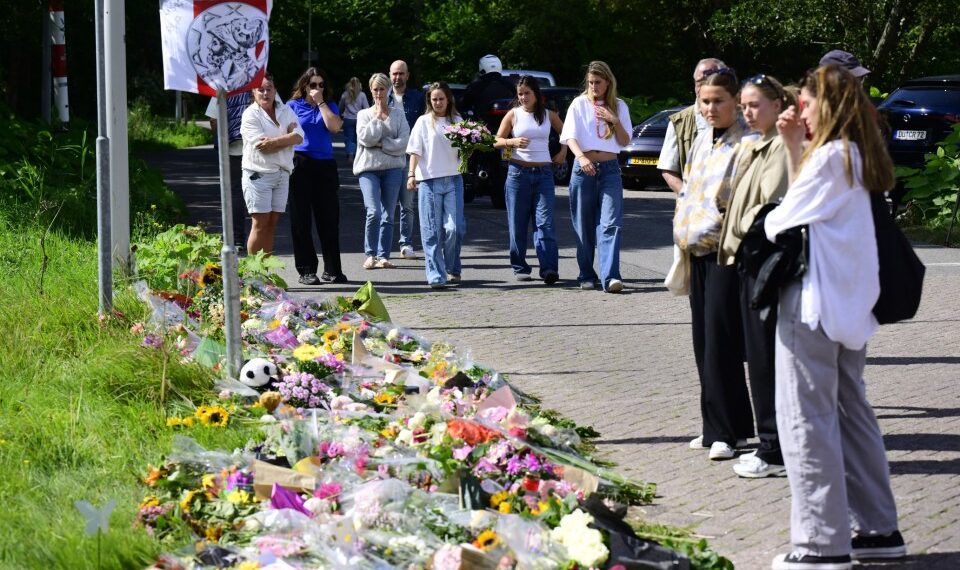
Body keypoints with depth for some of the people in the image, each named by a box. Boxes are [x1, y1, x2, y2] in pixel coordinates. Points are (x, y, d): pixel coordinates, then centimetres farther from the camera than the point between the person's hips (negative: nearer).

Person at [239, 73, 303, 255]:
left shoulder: (285, 111, 11)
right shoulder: (250, 114, -5)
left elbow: (299, 137, -4)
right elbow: (261, 147, -15)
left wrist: (274, 141, -17)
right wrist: (287, 139, -6)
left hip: (282, 173, 5)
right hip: (258, 173, -5)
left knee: (272, 223, 7)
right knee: (260, 223, -7)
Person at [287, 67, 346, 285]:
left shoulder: (330, 106, 12)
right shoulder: (293, 106, 5)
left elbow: (334, 127, -7)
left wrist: (320, 102, -3)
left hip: (325, 165, 2)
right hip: (301, 164, -2)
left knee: (329, 218, 3)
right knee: (301, 220, 0)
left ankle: (332, 269, 9)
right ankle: (306, 271, 4)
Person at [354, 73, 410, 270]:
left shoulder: (398, 115, 9)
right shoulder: (364, 114, 9)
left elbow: (404, 143, -2)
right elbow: (365, 138, -7)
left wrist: (381, 144, -9)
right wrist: (378, 117, -3)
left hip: (392, 168, 1)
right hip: (368, 168, -1)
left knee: (388, 215, 3)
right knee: (374, 212, -15)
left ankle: (383, 256, 9)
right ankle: (370, 254, -2)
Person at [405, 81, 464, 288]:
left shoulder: (457, 122, 12)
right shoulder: (424, 122, 6)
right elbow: (415, 151, 2)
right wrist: (411, 175, -9)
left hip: (453, 179, 1)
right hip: (429, 180, -1)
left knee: (454, 228, -5)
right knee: (432, 231, -2)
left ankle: (452, 270, 14)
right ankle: (436, 275, -1)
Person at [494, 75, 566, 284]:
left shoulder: (549, 115, 7)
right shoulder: (513, 114, 4)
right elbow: (497, 141, 5)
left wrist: (563, 152, 9)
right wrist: (513, 142, -13)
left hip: (543, 173, 0)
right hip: (518, 172, 0)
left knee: (545, 223, -11)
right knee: (518, 223, 2)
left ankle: (549, 269, -19)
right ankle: (520, 267, 11)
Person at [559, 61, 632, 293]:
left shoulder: (619, 106, 10)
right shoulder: (579, 104, 5)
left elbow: (625, 142, 10)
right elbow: (570, 136, -5)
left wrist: (615, 121, -7)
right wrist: (581, 157, -24)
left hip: (609, 169, 0)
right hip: (584, 167, 0)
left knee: (610, 223, -13)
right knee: (584, 227, 3)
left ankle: (610, 277, -22)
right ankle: (587, 276, 14)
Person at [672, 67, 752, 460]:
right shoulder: (701, 141, 16)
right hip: (698, 250, 8)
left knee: (720, 339, -9)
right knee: (704, 341, 8)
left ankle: (727, 431, -4)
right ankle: (715, 426, 15)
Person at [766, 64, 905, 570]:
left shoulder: (830, 156, -15)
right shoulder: (859, 157, 13)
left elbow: (782, 222, -13)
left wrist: (768, 221, 9)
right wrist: (794, 147, 13)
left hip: (813, 302, -10)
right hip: (849, 301, 10)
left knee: (807, 419, -5)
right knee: (852, 413, 15)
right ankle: (878, 529, 19)